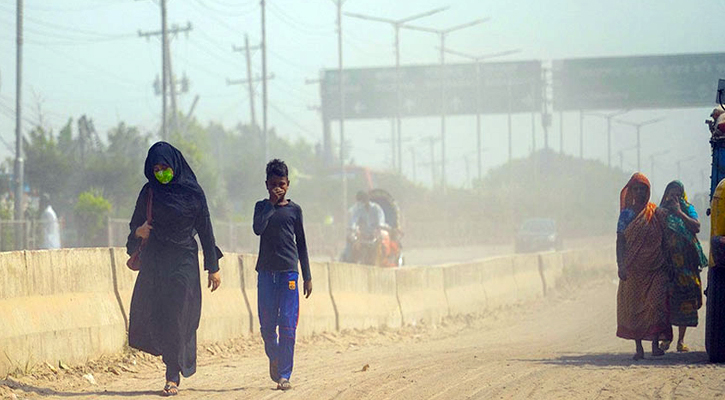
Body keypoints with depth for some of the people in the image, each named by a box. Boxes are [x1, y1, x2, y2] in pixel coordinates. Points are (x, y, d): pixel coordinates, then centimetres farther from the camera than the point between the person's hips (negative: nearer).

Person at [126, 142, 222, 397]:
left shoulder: (193, 192, -2)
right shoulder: (149, 192, 6)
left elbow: (205, 230, 1)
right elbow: (135, 223, 12)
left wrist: (213, 267, -1)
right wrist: (138, 231, -14)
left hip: (183, 261, -3)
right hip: (154, 261, 3)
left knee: (176, 318, -7)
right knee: (151, 315, -5)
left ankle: (173, 377, -2)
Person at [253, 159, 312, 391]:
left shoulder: (294, 210, 9)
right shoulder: (262, 207, 8)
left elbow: (301, 243, 12)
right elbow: (258, 228, -13)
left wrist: (307, 277, 9)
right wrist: (272, 204, -11)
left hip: (289, 271, -1)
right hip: (266, 271, 1)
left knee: (288, 325, -9)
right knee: (266, 324, 3)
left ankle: (284, 375, -7)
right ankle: (273, 358, 31)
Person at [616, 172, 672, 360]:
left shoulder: (657, 213, 6)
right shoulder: (626, 214, 6)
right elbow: (620, 241, 2)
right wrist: (620, 265, -6)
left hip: (655, 268, -1)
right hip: (633, 268, 1)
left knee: (656, 303, -12)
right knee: (633, 306, 1)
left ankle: (655, 344, -7)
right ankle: (638, 347, 7)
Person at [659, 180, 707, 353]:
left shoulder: (688, 209, 10)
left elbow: (696, 227, -7)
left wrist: (679, 212, -9)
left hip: (686, 261, 0)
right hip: (666, 261, 0)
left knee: (685, 300, -2)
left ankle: (681, 339, 2)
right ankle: (667, 337, 1)